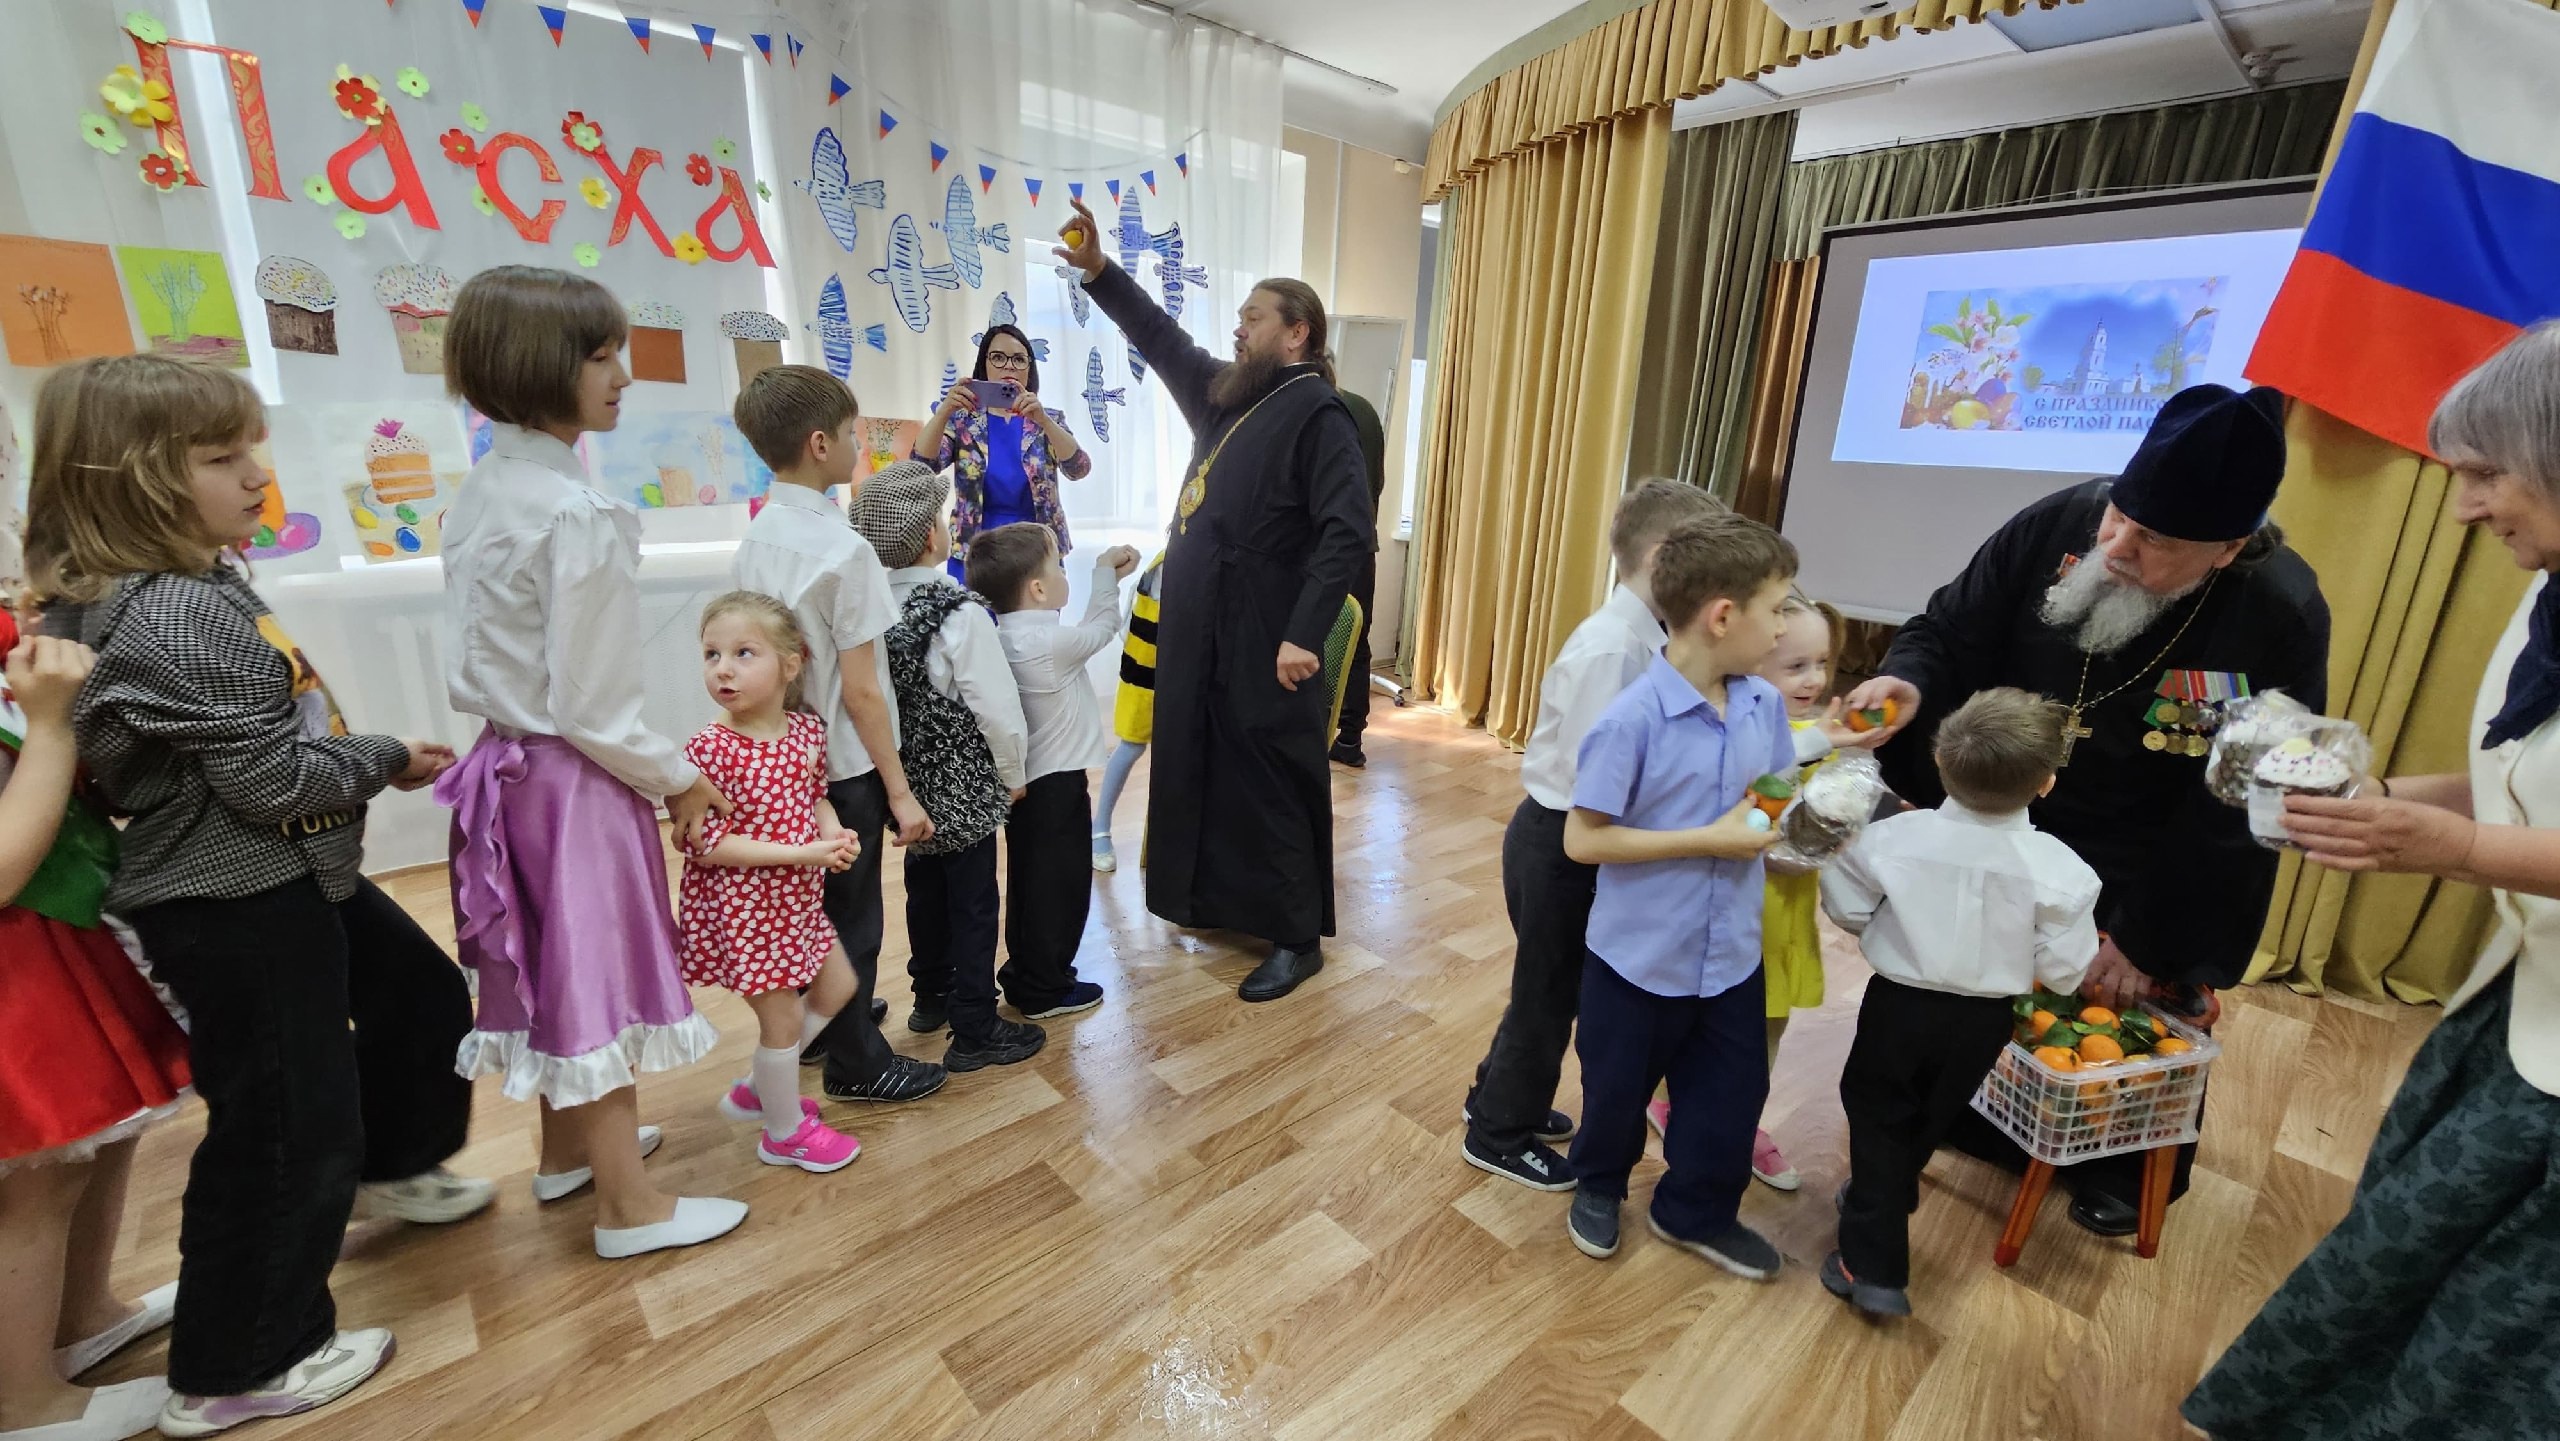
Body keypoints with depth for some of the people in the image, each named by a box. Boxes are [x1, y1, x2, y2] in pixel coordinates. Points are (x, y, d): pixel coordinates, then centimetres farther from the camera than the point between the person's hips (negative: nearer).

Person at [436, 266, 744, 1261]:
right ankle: (629, 1207, 23)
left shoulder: (484, 491, 6)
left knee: (557, 967, 22)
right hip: (572, 781, -9)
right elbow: (592, 712, -22)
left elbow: (494, 662, 10)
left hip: (507, 764, 9)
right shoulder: (577, 515, -22)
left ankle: (568, 1149, 43)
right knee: (600, 978, 5)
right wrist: (682, 782, -8)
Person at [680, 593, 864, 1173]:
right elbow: (705, 843, -22)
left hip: (797, 897, 7)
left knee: (837, 987, 19)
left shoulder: (807, 729, -4)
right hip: (742, 903, -7)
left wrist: (832, 831, -12)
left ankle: (754, 1089, 39)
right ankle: (785, 1131, 31)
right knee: (783, 1017, 6)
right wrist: (801, 854, -28)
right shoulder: (708, 749, -22)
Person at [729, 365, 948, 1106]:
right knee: (851, 915, 7)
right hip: (842, 762, -8)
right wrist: (900, 791, -15)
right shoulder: (844, 548, -21)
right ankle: (857, 1063, 24)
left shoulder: (754, 539, 3)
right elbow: (860, 690, -21)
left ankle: (815, 1025, 42)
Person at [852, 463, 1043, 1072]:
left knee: (925, 886, 22)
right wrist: (1012, 774, -4)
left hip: (909, 781, 7)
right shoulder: (960, 613, -22)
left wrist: (903, 762, 17)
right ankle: (975, 1031, 14)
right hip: (964, 786, -7)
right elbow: (998, 706, -20)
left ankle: (932, 995, 41)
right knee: (973, 902, 4)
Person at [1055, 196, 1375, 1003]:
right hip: (1203, 630, 9)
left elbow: (1349, 530, -21)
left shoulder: (1316, 413, -13)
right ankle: (1216, 901, 35)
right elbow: (1163, 341, 26)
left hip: (1264, 640, -8)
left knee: (1270, 786, 0)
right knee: (1200, 773, 17)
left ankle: (1297, 940, 14)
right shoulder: (1225, 392, 12)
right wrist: (1098, 271, 17)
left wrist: (1306, 633, -27)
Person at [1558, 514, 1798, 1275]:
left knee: (1733, 1089, 20)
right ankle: (1599, 1185, 47)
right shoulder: (1631, 719, -25)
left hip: (1732, 950, 6)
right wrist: (1710, 841, -23)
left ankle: (1696, 1212, 45)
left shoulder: (1764, 704, -5)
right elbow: (1583, 840, -23)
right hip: (1640, 952, -5)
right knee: (1618, 1087, 17)